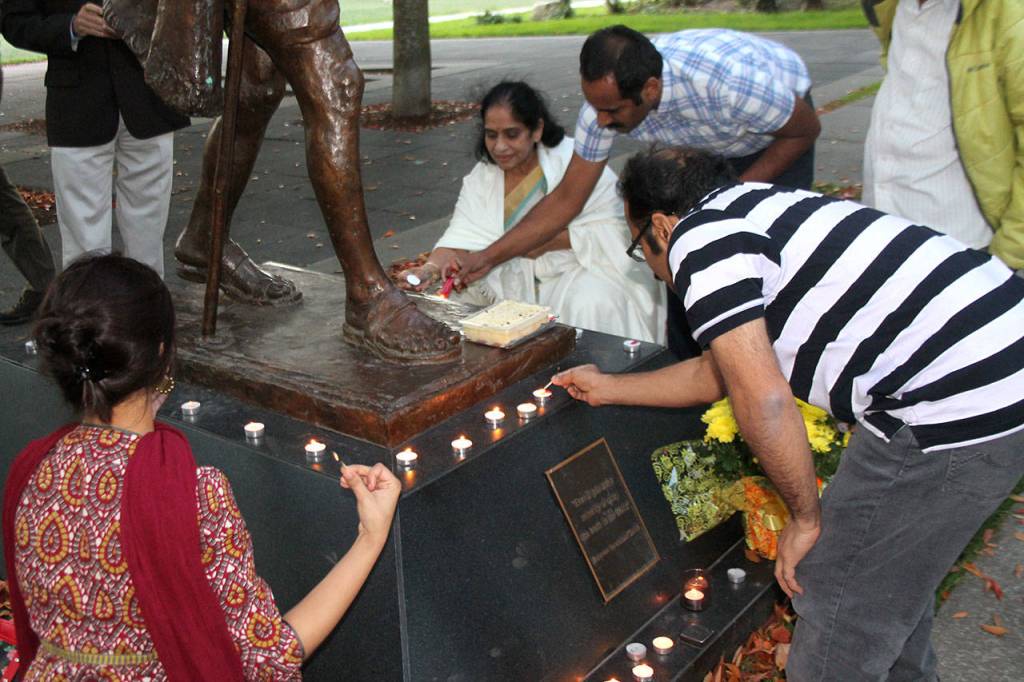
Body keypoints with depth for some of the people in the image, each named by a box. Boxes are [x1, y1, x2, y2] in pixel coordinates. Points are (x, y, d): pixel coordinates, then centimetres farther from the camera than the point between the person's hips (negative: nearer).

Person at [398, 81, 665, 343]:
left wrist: (550, 241, -24)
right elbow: (463, 237, -8)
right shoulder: (481, 178, 3)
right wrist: (431, 268, -28)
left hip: (585, 268, -5)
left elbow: (613, 231, -15)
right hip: (520, 277, 5)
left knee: (592, 305, -33)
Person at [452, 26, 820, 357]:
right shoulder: (607, 97, -29)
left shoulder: (728, 81, -43)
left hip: (779, 140, -4)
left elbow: (807, 130, -22)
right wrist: (490, 257, -24)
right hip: (703, 147, 4)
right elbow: (566, 199, -18)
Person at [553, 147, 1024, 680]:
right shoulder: (753, 210, 21)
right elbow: (717, 373, 30)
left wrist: (806, 517, -4)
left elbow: (763, 399, -18)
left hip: (959, 409, -10)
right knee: (892, 569, 28)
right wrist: (607, 388, 39)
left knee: (839, 602, 4)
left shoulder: (696, 238, -9)